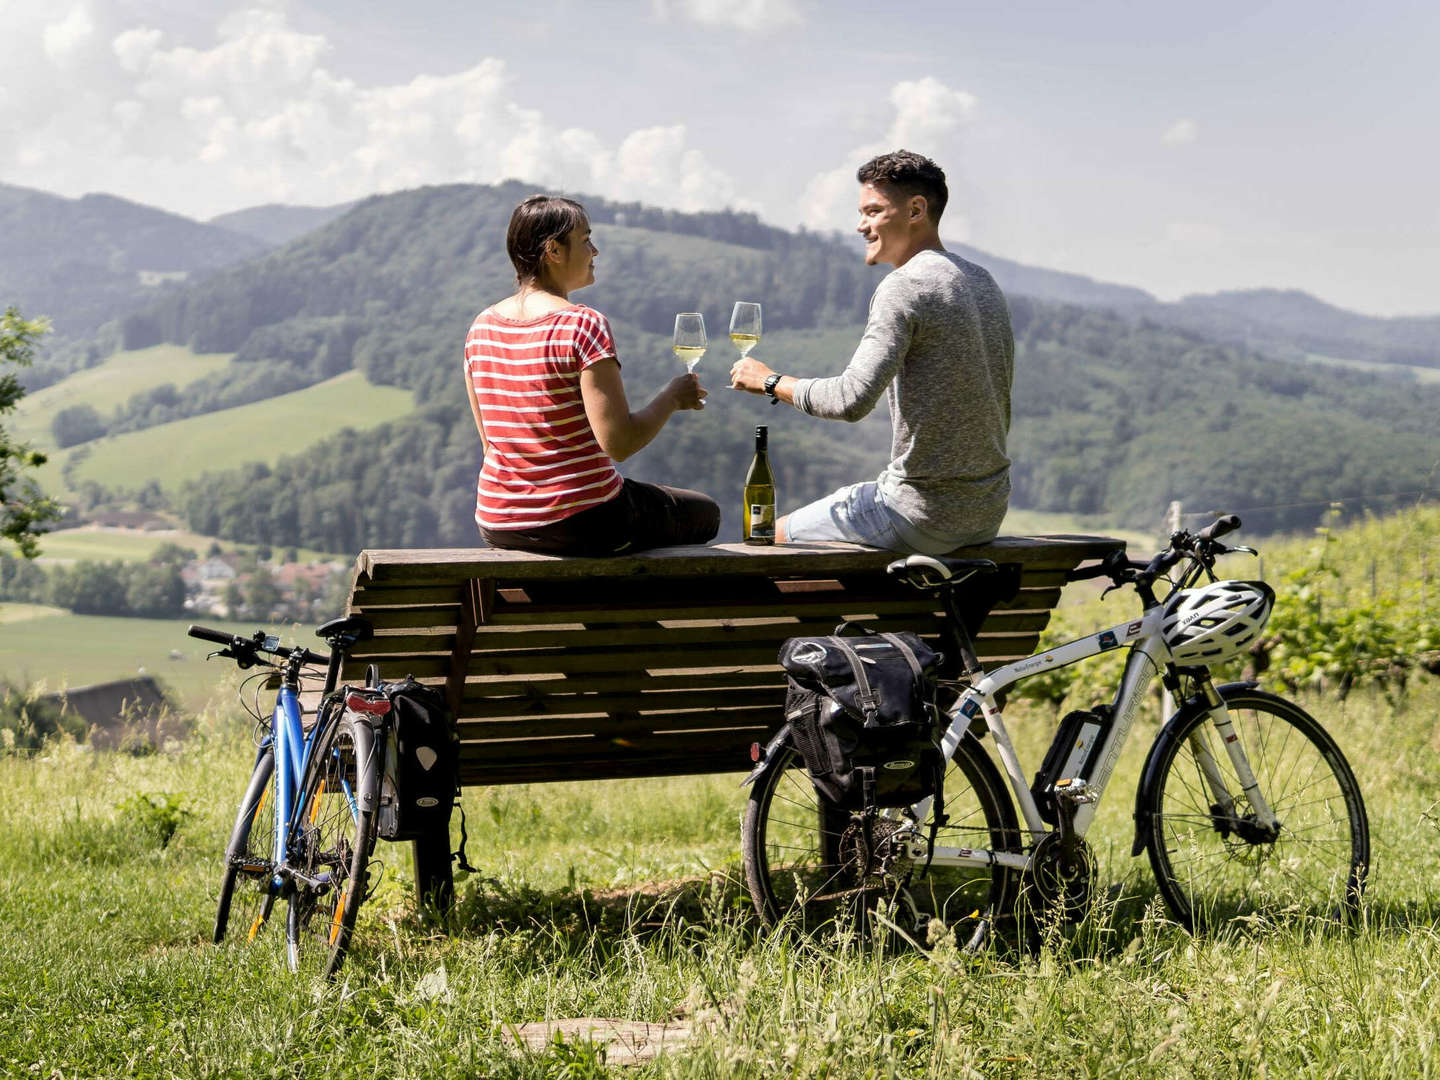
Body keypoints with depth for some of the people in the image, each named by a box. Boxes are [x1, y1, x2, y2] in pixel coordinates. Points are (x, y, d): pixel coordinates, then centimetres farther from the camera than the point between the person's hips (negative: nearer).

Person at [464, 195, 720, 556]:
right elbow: (619, 442, -23)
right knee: (704, 513, 21)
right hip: (581, 524, -7)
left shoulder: (481, 326, 2)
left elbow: (491, 442, 9)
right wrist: (672, 397, -6)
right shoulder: (583, 326, -18)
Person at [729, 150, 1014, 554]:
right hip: (988, 516, 9)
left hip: (924, 519, -9)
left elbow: (852, 399, -26)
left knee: (775, 535, 11)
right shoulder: (985, 283, 11)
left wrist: (771, 381, -10)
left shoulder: (903, 287, -16)